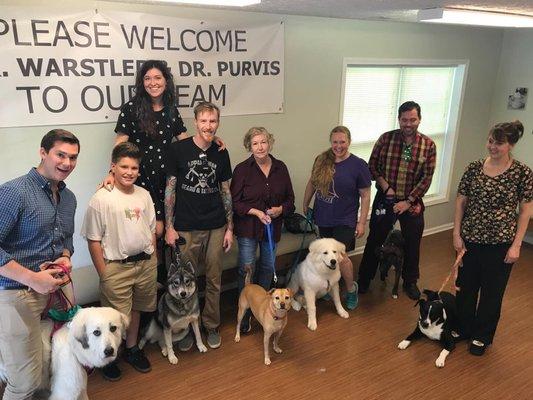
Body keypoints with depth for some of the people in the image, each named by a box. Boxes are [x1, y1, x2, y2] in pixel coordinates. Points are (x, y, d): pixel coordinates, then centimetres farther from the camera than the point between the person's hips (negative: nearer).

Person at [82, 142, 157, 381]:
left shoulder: (143, 195, 3)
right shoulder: (101, 199, -12)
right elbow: (94, 241, -10)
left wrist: (152, 259, 9)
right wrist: (103, 274, -11)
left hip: (145, 263, 5)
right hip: (116, 267, -5)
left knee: (136, 309, 20)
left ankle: (132, 348, 40)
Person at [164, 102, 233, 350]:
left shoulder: (221, 153, 4)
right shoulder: (179, 149, -5)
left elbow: (226, 191, 9)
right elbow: (170, 189, -2)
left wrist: (230, 227, 7)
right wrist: (169, 227, -5)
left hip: (216, 227, 3)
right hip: (186, 228, -2)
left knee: (214, 280, 12)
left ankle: (211, 325, 30)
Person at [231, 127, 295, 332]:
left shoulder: (280, 168, 1)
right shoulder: (242, 169, -9)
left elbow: (290, 198, 7)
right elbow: (234, 202, -9)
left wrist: (280, 209, -13)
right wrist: (256, 212, -20)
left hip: (272, 227, 4)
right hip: (248, 227, -4)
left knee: (268, 267, 17)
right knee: (246, 268, -1)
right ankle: (245, 313, 15)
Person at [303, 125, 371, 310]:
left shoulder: (358, 165, -11)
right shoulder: (322, 160, -1)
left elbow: (365, 195, -7)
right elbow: (312, 183, 13)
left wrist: (362, 222, -9)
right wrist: (305, 204, 17)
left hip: (345, 220, -4)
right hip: (323, 217, 4)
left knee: (339, 255, -14)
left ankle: (351, 288, 12)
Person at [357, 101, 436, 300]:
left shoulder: (428, 145, -6)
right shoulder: (386, 138, -6)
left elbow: (427, 177, -7)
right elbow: (372, 166, 0)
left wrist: (408, 201, -12)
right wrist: (384, 185, -14)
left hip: (412, 203, 1)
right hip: (385, 200, 0)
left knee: (412, 244, 14)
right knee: (374, 240, 9)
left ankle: (410, 281, 36)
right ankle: (364, 279, 27)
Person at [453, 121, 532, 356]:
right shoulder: (474, 168, -3)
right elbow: (460, 201, 2)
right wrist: (456, 234, -1)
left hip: (501, 244, -2)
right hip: (470, 240, 2)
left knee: (492, 292, 13)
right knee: (465, 287, 16)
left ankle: (482, 336, 33)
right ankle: (462, 329, 37)